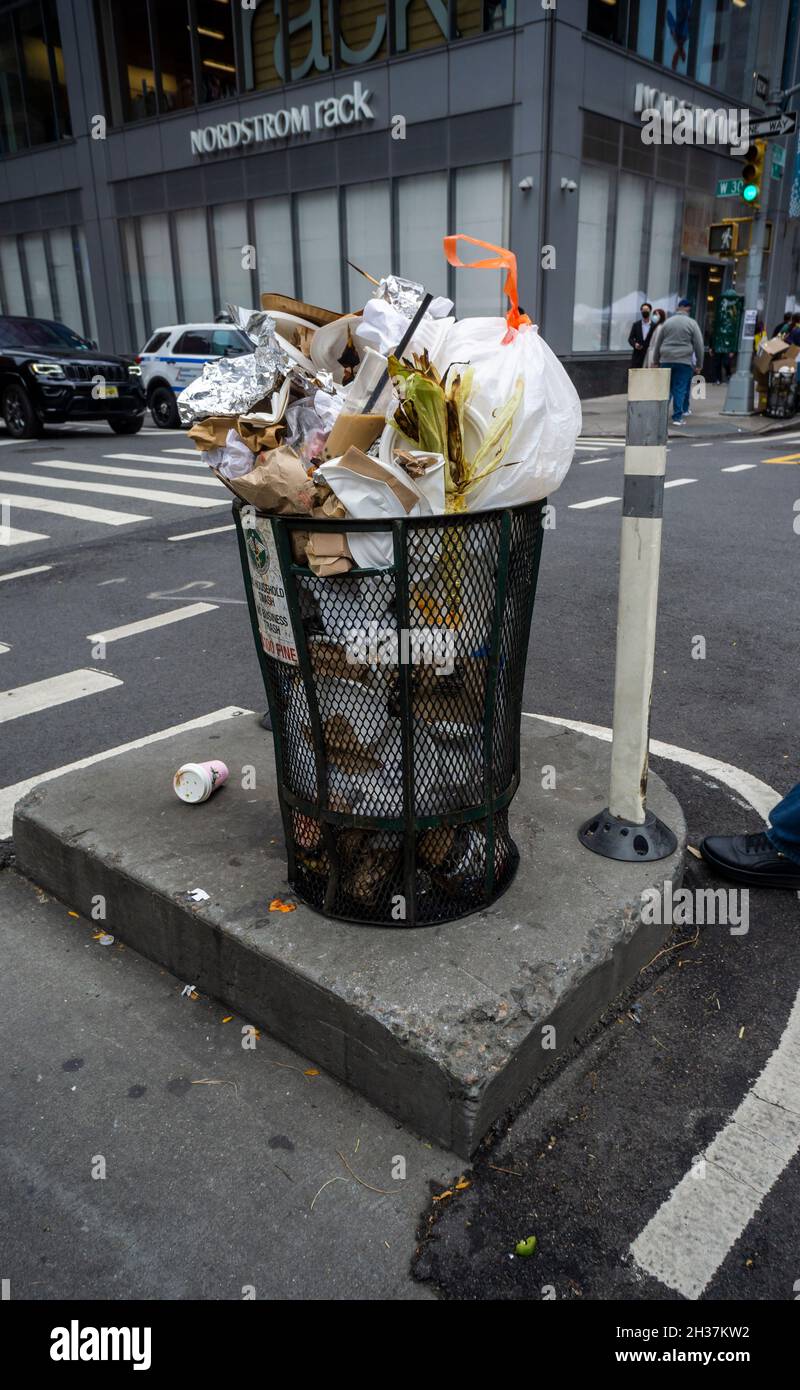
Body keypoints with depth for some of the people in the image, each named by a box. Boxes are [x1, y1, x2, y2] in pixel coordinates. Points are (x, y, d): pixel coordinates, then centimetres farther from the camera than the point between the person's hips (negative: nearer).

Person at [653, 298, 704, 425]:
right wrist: (699, 364, 5)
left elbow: (658, 343, 13)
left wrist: (655, 361, 20)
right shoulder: (692, 323, 0)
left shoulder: (667, 322, 9)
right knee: (680, 389, 1)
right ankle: (677, 417, 0)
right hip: (684, 361, -3)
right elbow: (699, 345, -1)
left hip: (666, 360, 3)